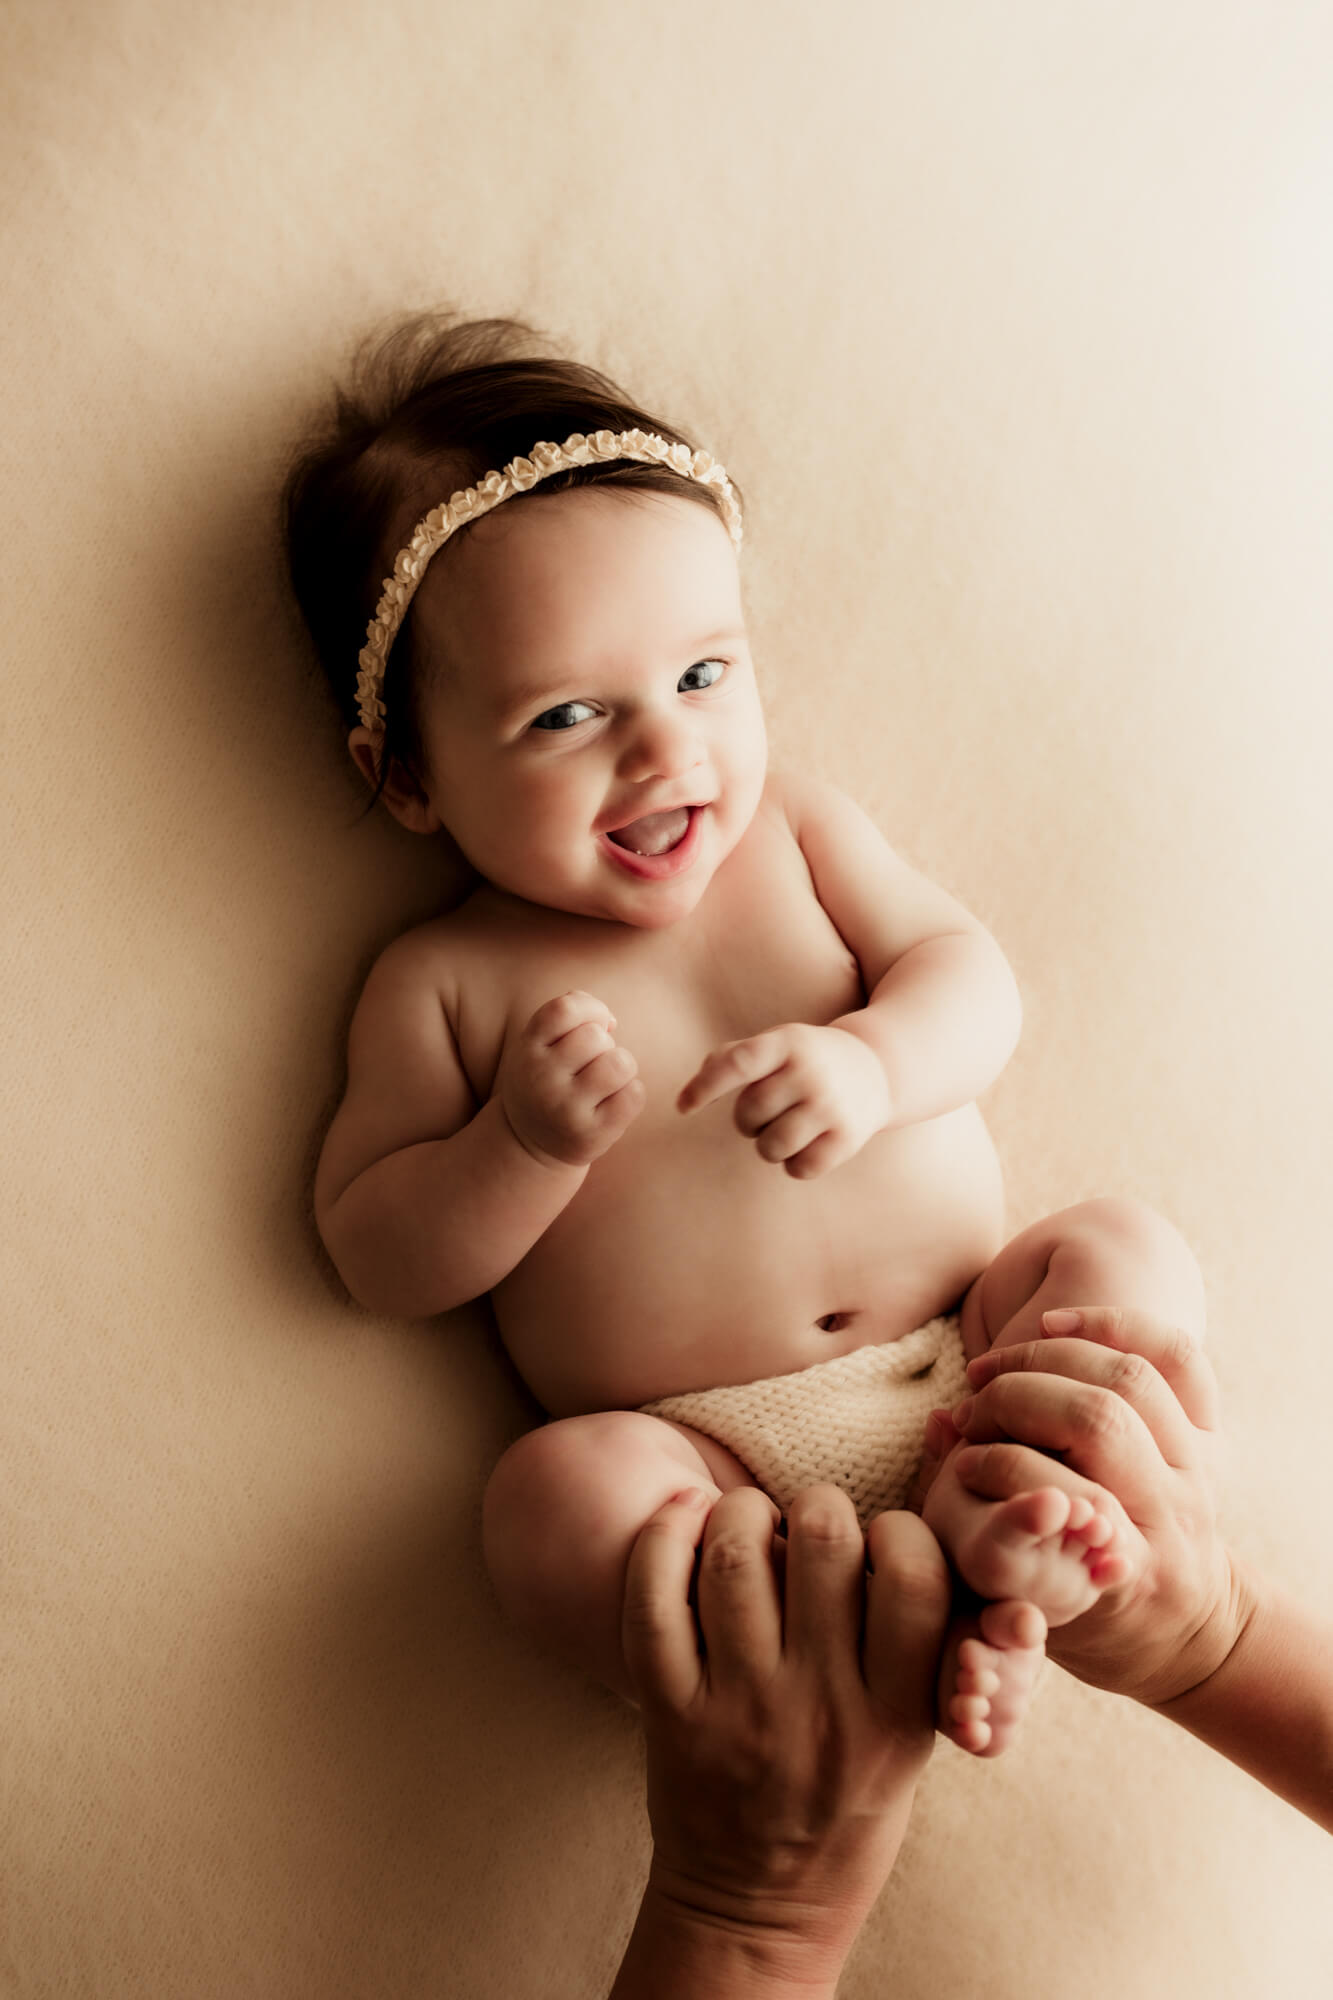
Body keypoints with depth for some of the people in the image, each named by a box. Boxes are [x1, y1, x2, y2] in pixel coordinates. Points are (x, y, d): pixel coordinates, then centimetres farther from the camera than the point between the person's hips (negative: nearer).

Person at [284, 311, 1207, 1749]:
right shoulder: (444, 982, -1)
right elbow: (372, 1256, -1)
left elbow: (968, 978, 2)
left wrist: (872, 1065, -21)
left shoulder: (798, 834, 7)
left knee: (1129, 1253, -13)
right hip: (709, 1456, -3)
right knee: (558, 1500, -30)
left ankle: (986, 1523, -27)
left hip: (961, 1357, 4)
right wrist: (527, 1142, -20)